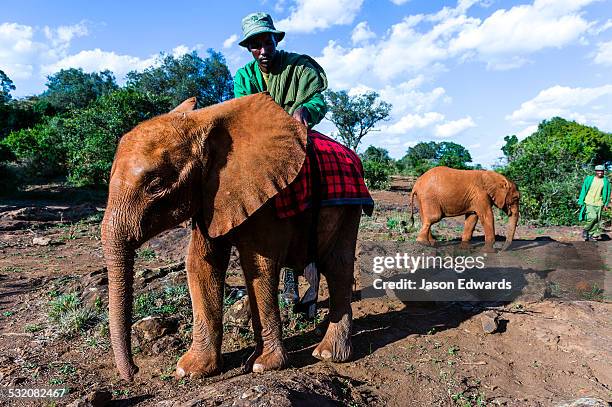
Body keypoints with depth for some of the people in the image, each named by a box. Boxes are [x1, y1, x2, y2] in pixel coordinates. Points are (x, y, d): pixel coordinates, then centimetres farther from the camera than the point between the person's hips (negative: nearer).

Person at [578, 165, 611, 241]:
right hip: (589, 203, -3)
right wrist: (581, 202, 2)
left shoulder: (606, 181, 7)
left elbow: (607, 193, 12)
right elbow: (583, 191, 5)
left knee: (597, 220, 3)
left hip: (599, 204, 3)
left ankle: (592, 235, 13)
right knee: (592, 217, -19)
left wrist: (606, 204, 7)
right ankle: (586, 230, 3)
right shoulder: (589, 179, 1)